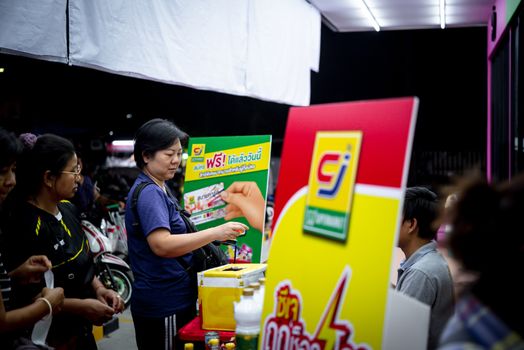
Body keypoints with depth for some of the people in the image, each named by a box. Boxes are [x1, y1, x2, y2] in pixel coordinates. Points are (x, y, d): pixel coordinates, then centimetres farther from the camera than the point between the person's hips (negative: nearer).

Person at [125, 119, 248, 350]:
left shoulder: (158, 189, 14)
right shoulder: (148, 193, -18)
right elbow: (161, 245, -31)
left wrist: (214, 235, 11)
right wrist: (215, 233, -33)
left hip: (172, 299, 10)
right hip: (163, 305, -10)